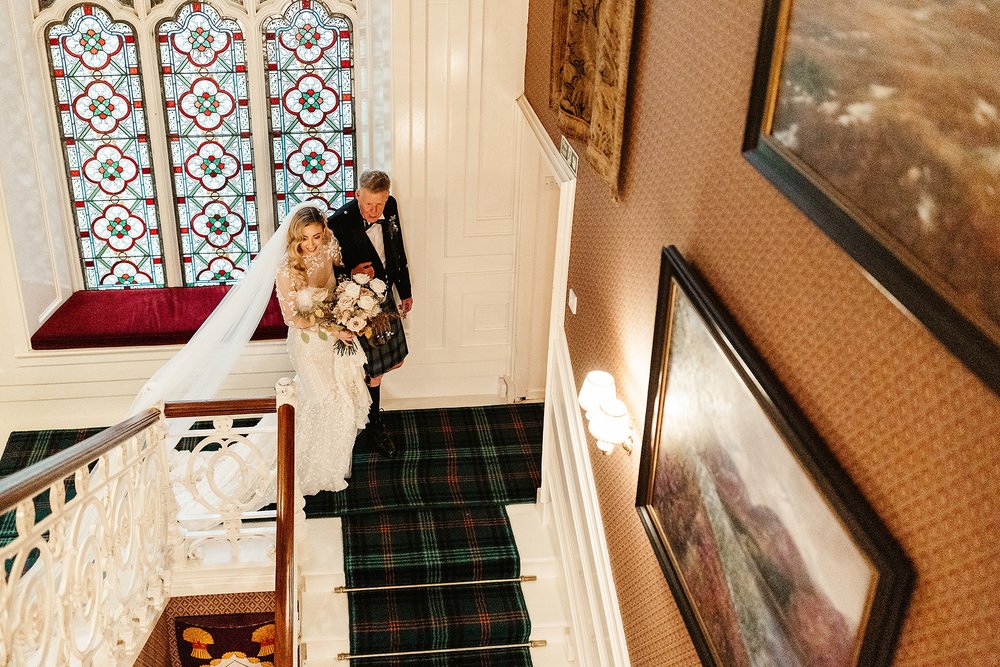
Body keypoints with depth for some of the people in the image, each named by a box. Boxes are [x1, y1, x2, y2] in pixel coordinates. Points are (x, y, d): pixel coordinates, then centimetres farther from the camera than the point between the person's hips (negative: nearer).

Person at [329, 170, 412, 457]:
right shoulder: (339, 222, -28)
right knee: (372, 373, 6)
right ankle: (374, 427, 29)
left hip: (384, 298, 7)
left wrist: (404, 291, 13)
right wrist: (352, 275, -35)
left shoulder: (390, 207, -9)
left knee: (392, 360, 21)